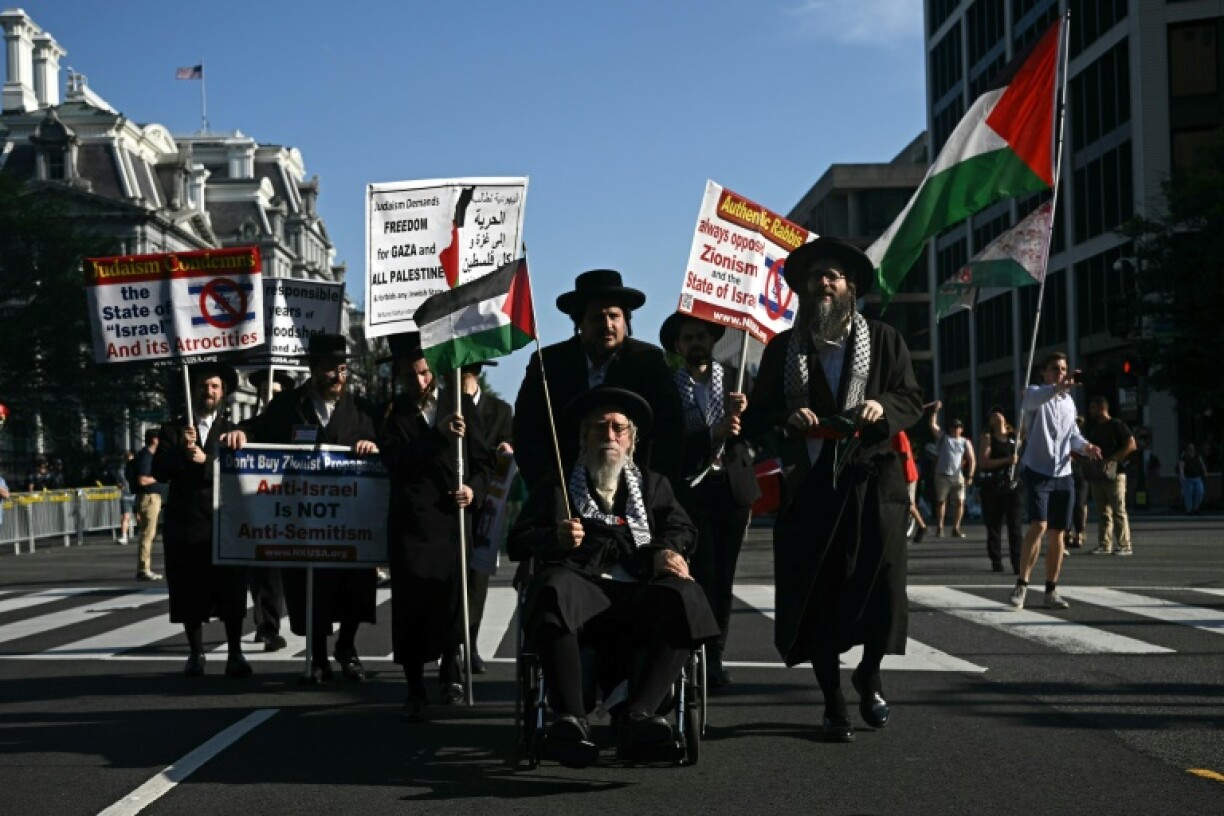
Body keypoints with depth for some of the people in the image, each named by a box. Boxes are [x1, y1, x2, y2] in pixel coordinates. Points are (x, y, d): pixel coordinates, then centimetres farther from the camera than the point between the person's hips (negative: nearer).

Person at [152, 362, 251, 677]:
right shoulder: (173, 430, 11)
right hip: (186, 523, 1)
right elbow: (160, 472, 1)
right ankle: (196, 654, 14)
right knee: (189, 592, 4)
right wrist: (182, 450, -14)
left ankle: (235, 655, 2)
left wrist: (206, 461, -15)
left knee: (230, 592, -3)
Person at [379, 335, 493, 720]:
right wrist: (438, 436, -21)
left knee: (452, 596, 5)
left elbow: (482, 459, 8)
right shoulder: (392, 413, 3)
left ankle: (450, 670, 31)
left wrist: (474, 489, -11)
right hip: (412, 521, -1)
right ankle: (415, 689, 8)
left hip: (453, 518, 1)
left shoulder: (461, 405, 7)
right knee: (410, 603, -3)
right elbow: (395, 461, -12)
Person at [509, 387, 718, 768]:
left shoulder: (653, 485, 32)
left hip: (639, 595, 1)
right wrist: (555, 540, -7)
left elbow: (682, 528, 15)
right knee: (553, 590, -38)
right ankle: (570, 717, -45)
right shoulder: (555, 487, 28)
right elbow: (518, 543, 16)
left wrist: (665, 551, -10)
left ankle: (640, 711, -38)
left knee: (684, 595, -33)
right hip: (581, 585, -1)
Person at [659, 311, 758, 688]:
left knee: (723, 576, 4)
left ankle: (714, 656, 9)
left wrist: (744, 412, -17)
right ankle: (703, 657, -6)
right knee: (702, 573, -9)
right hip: (689, 489, -3)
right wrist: (711, 435, -22)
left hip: (731, 487, 3)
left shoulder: (735, 381, 9)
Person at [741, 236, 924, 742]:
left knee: (882, 587, -8)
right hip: (809, 488, 1)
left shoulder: (884, 340, 11)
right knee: (816, 597, 2)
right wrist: (788, 418, -10)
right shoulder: (782, 349, 12)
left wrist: (884, 406, -11)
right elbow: (755, 419, 11)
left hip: (873, 483, -1)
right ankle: (833, 703, 14)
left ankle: (869, 676, 21)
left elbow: (913, 400, 10)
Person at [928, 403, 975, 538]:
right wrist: (936, 410, -8)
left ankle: (956, 529, 4)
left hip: (958, 476, 0)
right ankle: (939, 528, 9)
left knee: (960, 502, -4)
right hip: (942, 475, 0)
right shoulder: (943, 437, 9)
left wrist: (970, 476, -8)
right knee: (941, 501, 4)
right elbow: (932, 425, 1)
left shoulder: (965, 443, 7)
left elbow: (972, 460, 2)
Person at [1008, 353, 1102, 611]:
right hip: (1037, 472, -6)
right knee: (1038, 526, -20)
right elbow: (1035, 398, -30)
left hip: (1063, 474, 6)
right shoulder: (1034, 393, -5)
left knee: (1057, 533, 7)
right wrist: (1059, 387, -50)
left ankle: (1051, 591, 16)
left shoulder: (1069, 401, 15)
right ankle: (1021, 585, -10)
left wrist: (1084, 446, -2)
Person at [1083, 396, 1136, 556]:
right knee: (1103, 512, 8)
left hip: (1114, 474, -7)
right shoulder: (1092, 427, 16)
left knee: (1118, 511, -7)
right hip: (1096, 475, 7)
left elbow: (1131, 445, -12)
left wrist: (1111, 459, -19)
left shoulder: (1117, 425, -6)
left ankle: (1124, 545, -7)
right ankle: (1104, 545, 9)